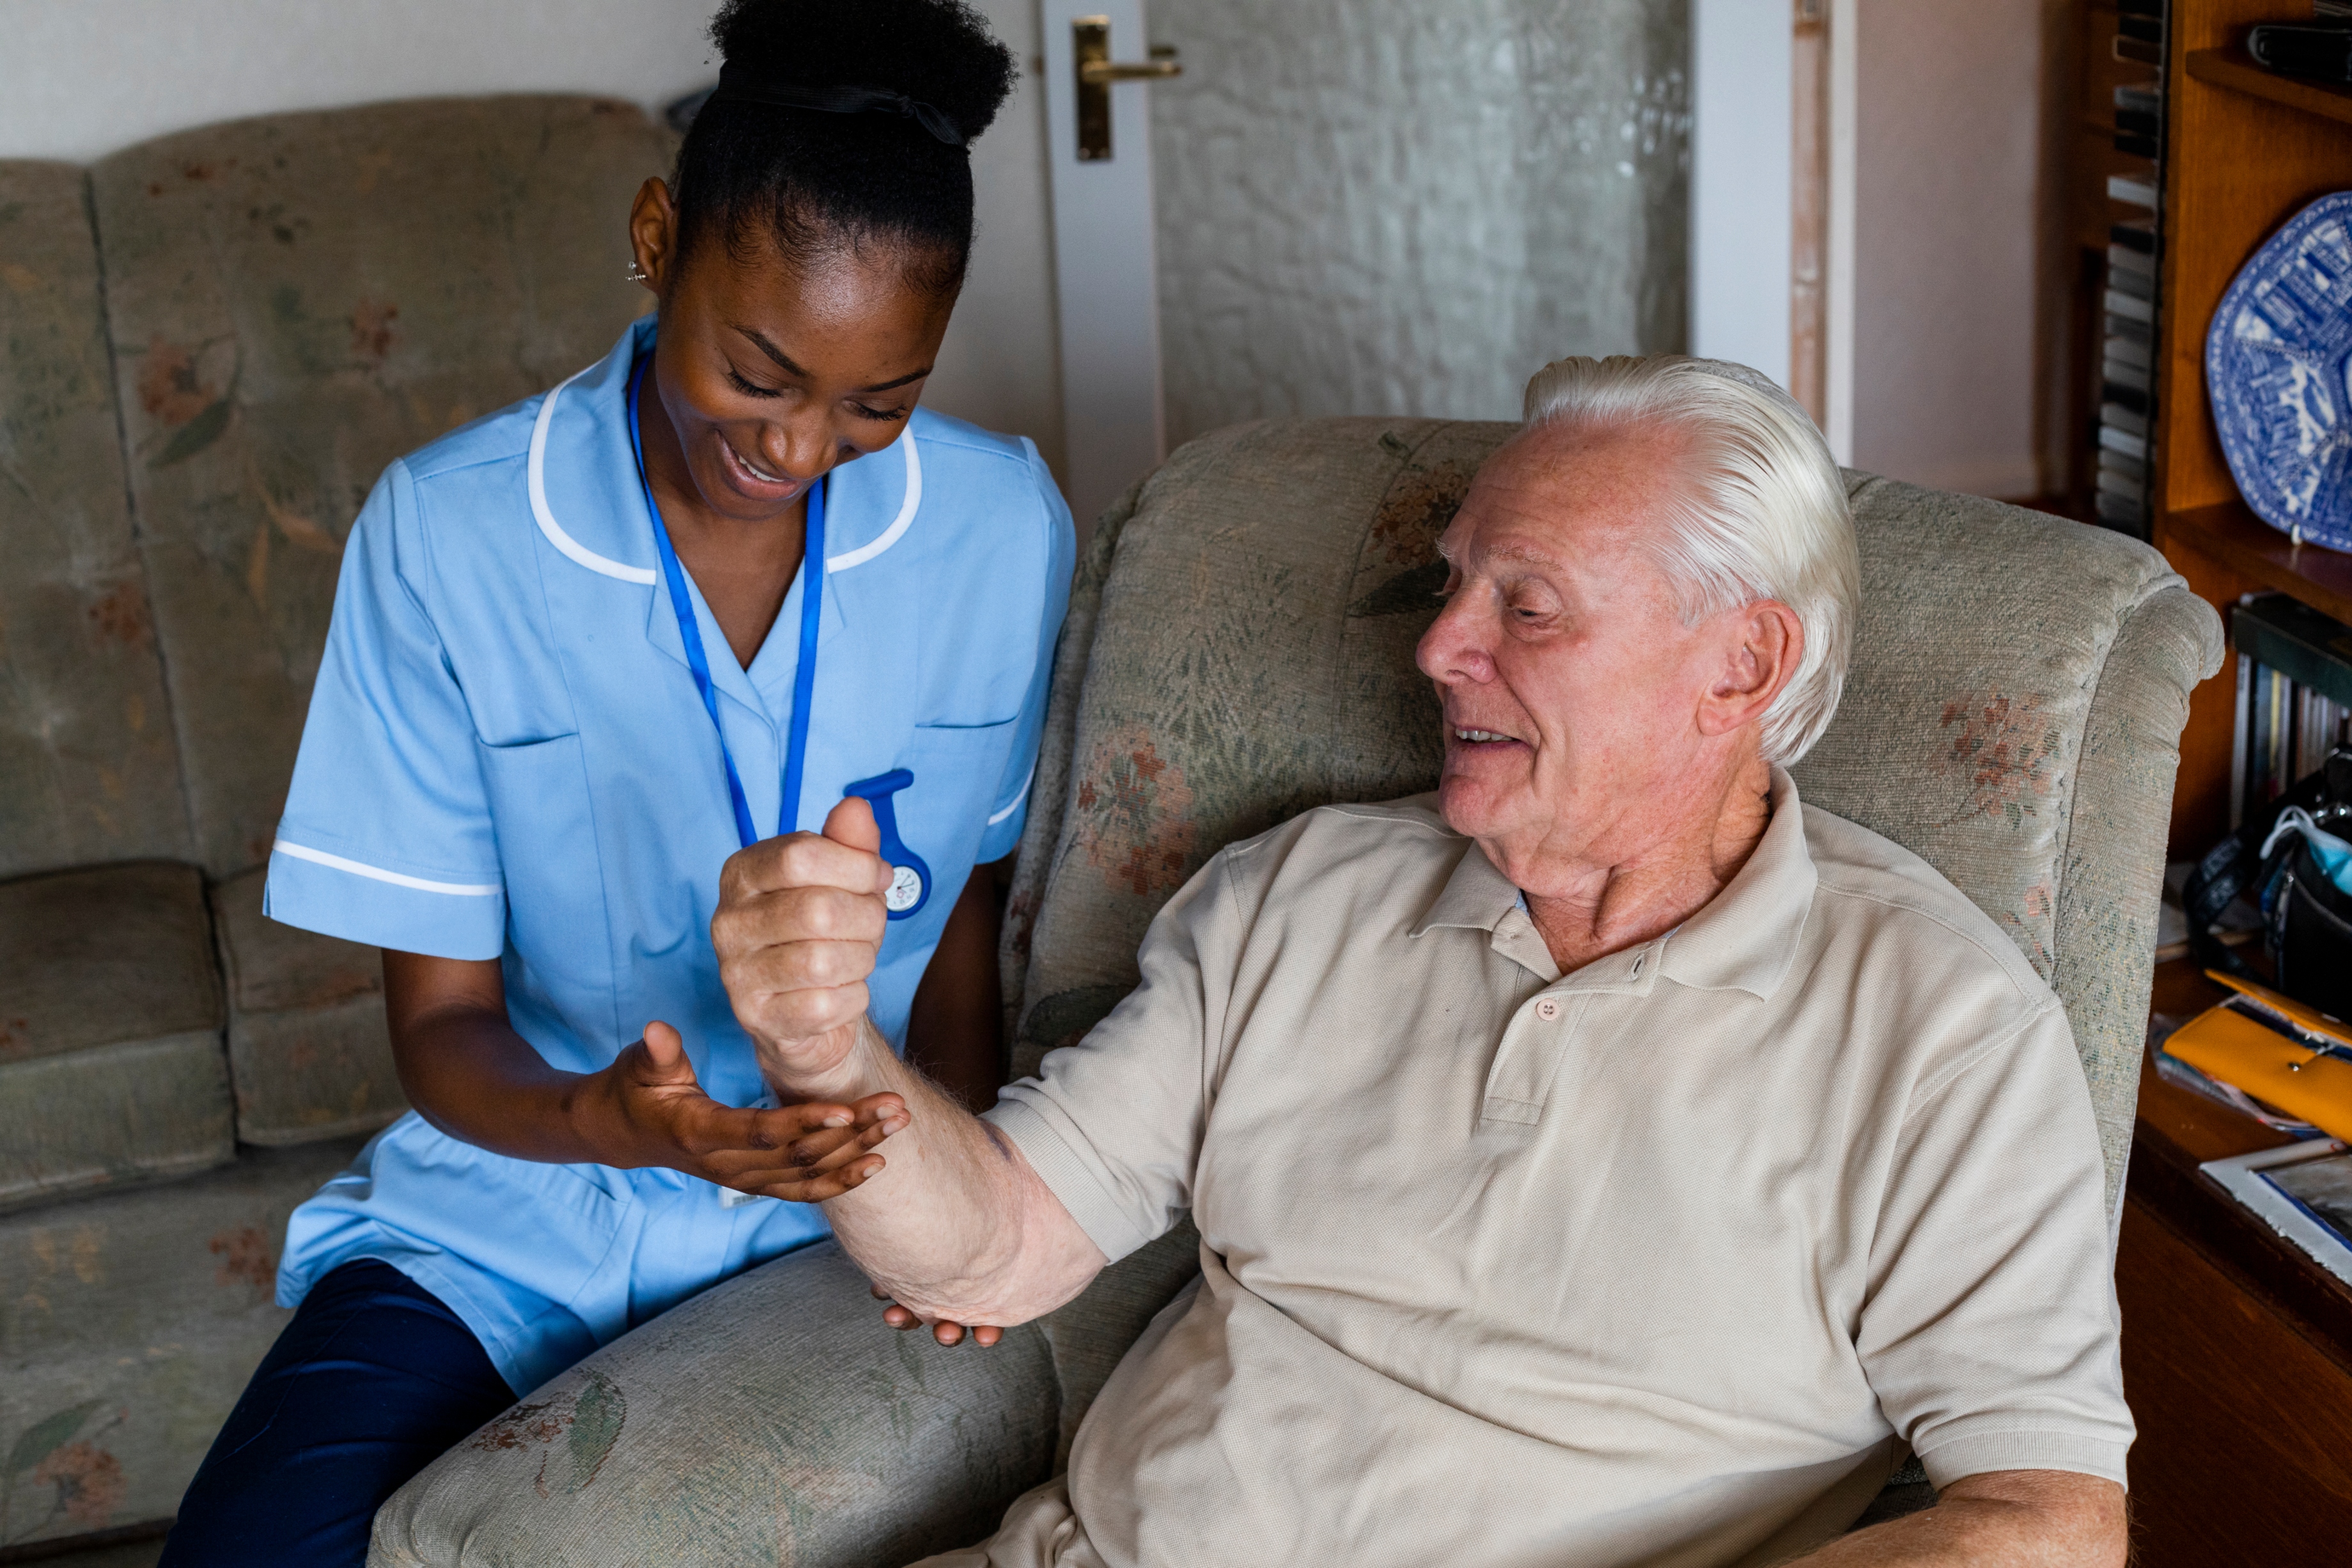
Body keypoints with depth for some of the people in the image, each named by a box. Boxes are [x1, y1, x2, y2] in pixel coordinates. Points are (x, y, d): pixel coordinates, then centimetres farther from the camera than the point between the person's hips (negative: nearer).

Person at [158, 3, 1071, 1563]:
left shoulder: (1004, 530, -5)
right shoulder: (444, 535, -11)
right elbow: (444, 1023, -8)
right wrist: (606, 1118, -30)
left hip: (840, 1211, 2)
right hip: (508, 1215, -2)